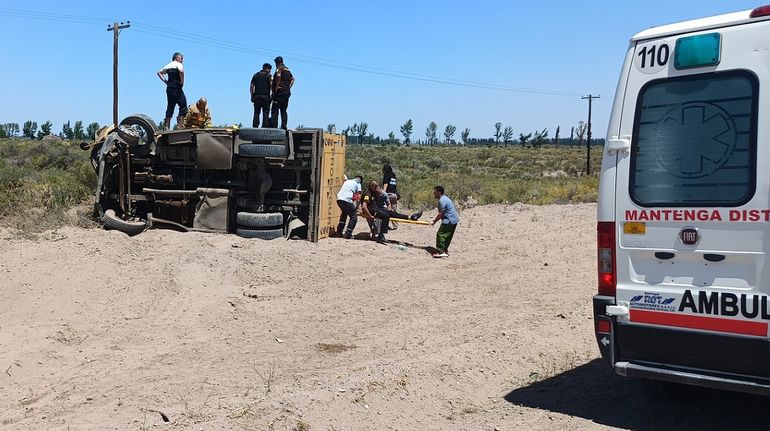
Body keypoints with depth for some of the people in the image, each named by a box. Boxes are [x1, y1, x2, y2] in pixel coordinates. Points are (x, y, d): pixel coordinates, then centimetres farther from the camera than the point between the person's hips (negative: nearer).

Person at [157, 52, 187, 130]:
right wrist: (182, 82, -13)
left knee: (170, 106, 10)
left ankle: (166, 126, 6)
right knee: (183, 106, -4)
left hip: (169, 88, 8)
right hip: (176, 88, -8)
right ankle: (180, 123, -12)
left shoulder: (168, 65, 19)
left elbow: (159, 72, 26)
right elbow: (181, 71, -25)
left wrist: (165, 81, 16)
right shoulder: (178, 64, -3)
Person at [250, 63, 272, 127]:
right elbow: (271, 85, -9)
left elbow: (251, 86, 9)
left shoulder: (255, 75, 14)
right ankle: (264, 126, -6)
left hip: (256, 96, 4)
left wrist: (252, 96, 12)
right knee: (265, 112, 0)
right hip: (265, 96, -4)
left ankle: (255, 126, 1)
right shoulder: (268, 75, 0)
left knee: (256, 112, 7)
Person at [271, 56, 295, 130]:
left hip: (280, 91, -7)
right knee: (283, 110, 10)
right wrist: (289, 87, 10)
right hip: (287, 92, 7)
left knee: (274, 110, -6)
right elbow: (292, 79, 18)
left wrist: (276, 89, -15)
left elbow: (278, 77, -20)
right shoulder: (287, 69, 18)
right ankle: (284, 126, 3)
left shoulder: (279, 68, -5)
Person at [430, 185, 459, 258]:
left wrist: (434, 221, -7)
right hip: (453, 220, 11)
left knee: (441, 234, -8)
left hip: (449, 221, -11)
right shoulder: (444, 198, 16)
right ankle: (445, 250, 24)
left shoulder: (442, 200, -17)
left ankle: (441, 252, -9)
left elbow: (441, 214, -17)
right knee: (447, 236, 17)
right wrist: (435, 220, 17)